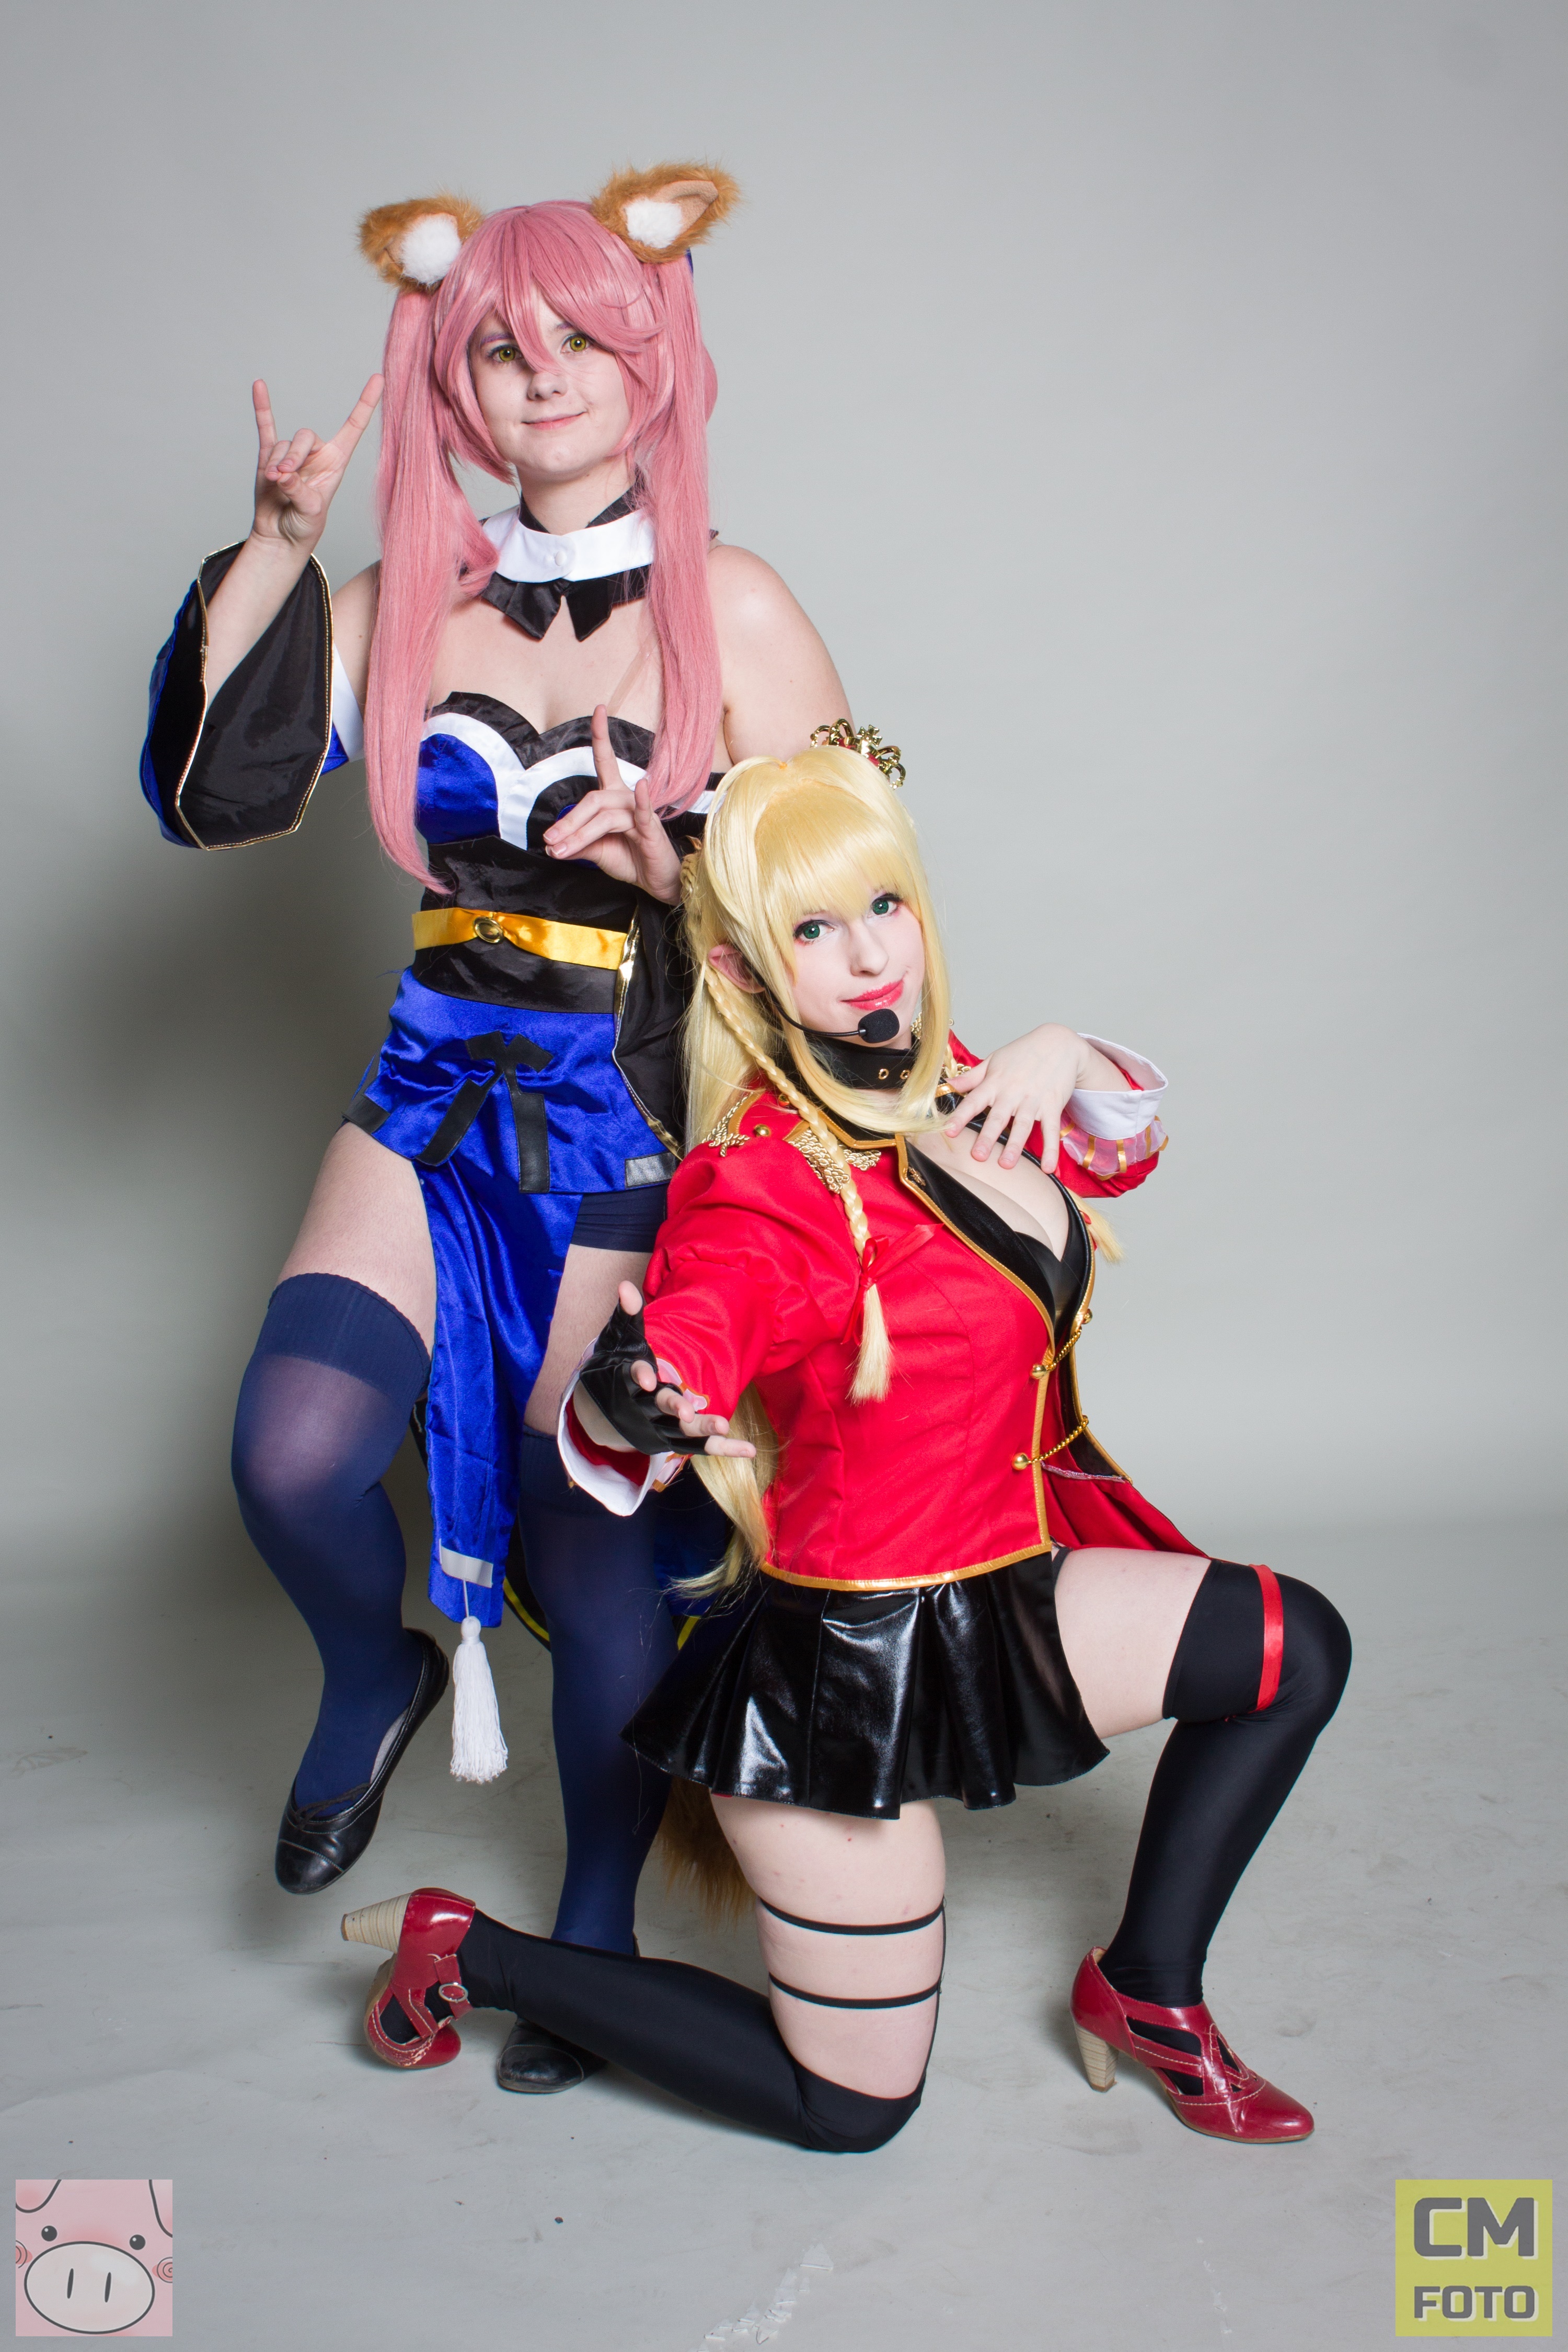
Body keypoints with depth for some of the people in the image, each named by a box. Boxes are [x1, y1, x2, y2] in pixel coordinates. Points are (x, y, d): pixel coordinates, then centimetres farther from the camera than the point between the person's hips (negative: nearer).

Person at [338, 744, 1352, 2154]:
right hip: (849, 1661, -7)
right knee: (852, 2109, 8)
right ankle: (470, 1953, 22)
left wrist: (1075, 1073, -5)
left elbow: (1116, 1155, 17)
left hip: (992, 1599, 7)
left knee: (1296, 1646, 4)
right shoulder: (767, 1180, -25)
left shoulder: (946, 1092, -2)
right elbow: (610, 1451, -35)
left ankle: (1147, 1987, 19)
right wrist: (629, 1404, -59)